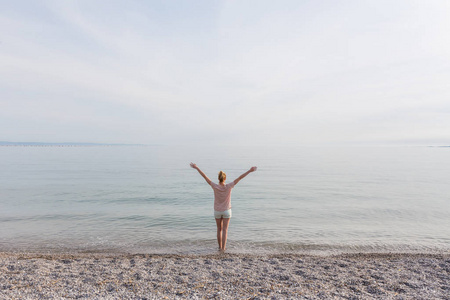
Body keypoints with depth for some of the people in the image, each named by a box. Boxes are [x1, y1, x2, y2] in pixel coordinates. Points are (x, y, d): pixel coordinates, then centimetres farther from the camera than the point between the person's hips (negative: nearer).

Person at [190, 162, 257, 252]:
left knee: (219, 229, 16)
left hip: (217, 211, 1)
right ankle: (223, 248, 0)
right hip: (227, 211, -1)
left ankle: (220, 247, 23)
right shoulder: (228, 187, -20)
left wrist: (196, 167, -12)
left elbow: (205, 177, -17)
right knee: (225, 230, 5)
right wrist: (249, 171, -21)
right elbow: (239, 178, -21)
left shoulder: (215, 186, -19)